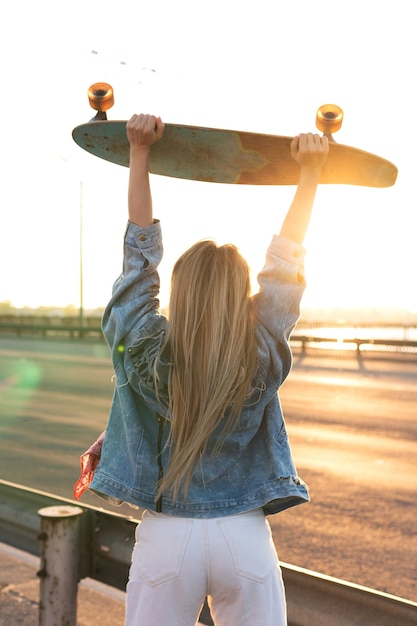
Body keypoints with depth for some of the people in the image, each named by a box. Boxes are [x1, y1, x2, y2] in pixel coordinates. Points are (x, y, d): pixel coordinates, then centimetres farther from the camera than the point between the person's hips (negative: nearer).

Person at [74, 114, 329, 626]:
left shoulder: (146, 353, -11)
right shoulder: (262, 360, -10)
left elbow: (140, 253, -4)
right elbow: (285, 263, -1)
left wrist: (139, 152, 2)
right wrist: (310, 172, 5)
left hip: (167, 537, 0)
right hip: (246, 539, 0)